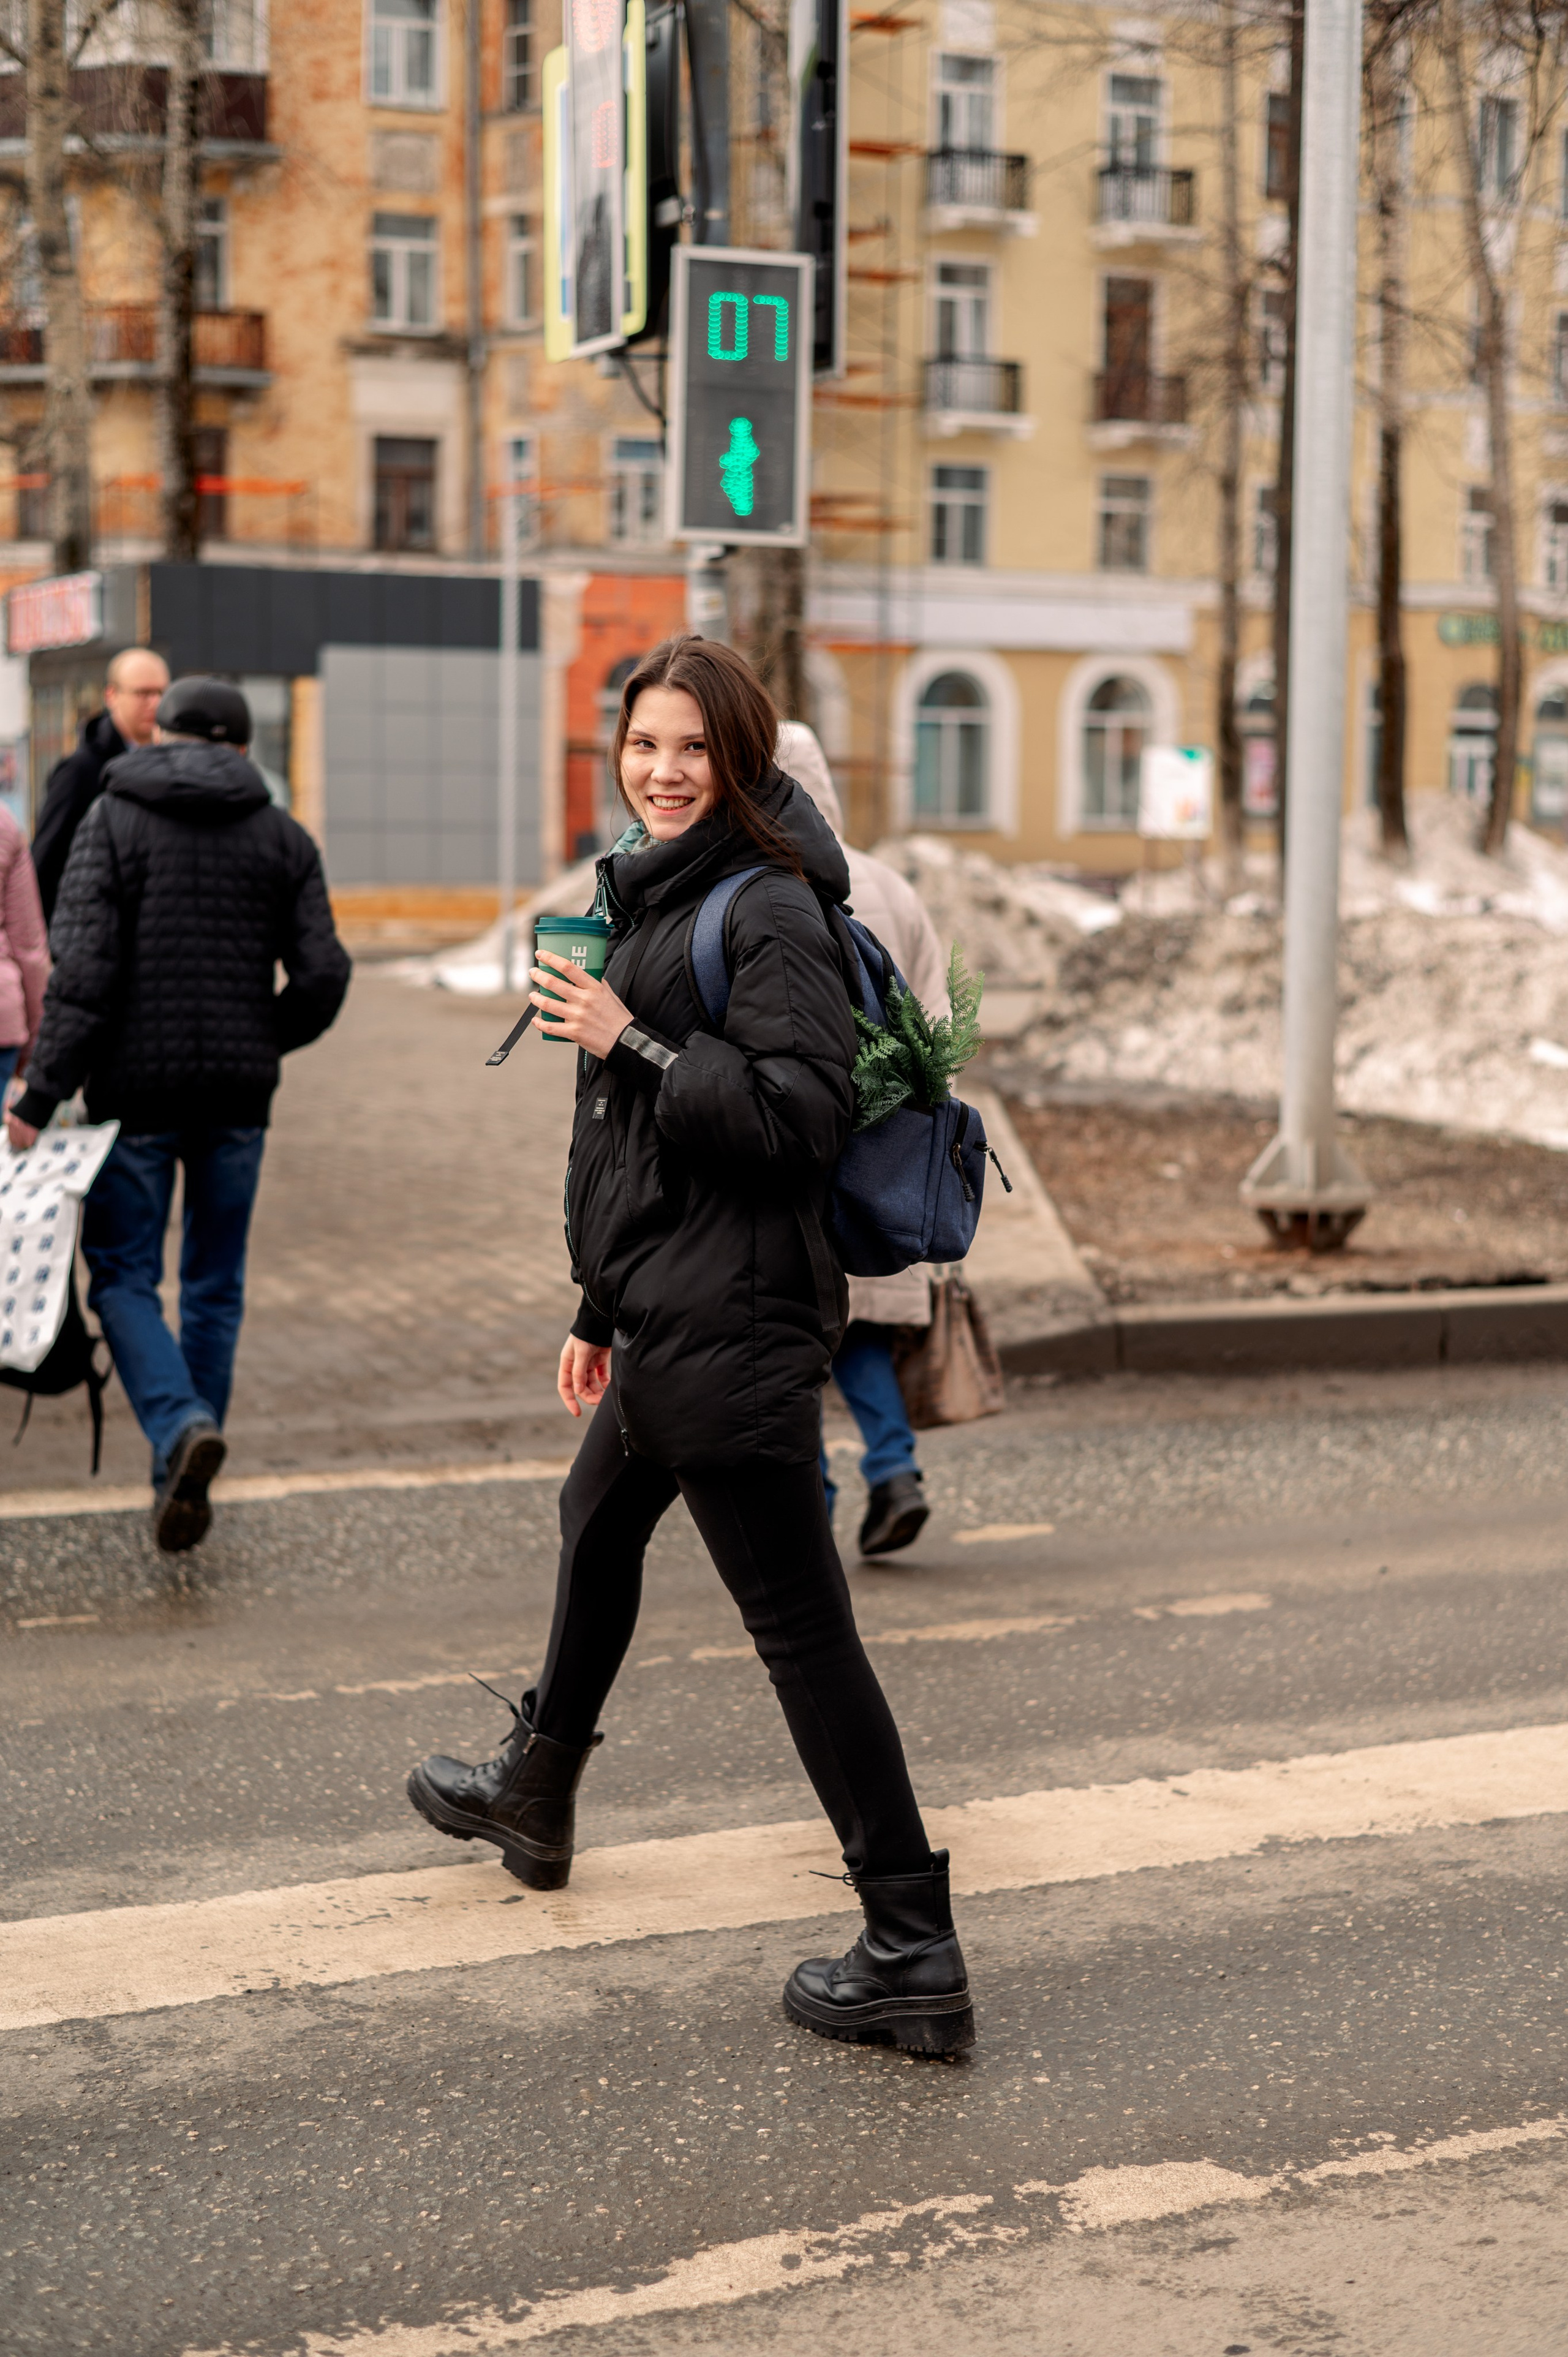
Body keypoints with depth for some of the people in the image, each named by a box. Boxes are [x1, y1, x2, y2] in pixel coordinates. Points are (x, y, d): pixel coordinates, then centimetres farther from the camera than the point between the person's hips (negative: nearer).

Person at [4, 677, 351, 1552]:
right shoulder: (282, 836, 5)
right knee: (216, 1285, 13)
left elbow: (85, 968, -13)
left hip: (136, 1089, -3)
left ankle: (182, 1427, -19)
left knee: (123, 1275, 5)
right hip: (239, 1097, 3)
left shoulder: (112, 821, -3)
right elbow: (324, 973, -2)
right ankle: (186, 1477, 17)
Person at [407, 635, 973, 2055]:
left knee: (801, 1625, -9)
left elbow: (802, 1114, -24)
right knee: (598, 1524, 28)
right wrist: (601, 1308, 25)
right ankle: (534, 1797, 52)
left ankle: (914, 1956, -5)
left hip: (734, 1326, -11)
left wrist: (632, 1044, -21)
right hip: (667, 1317, 11)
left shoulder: (771, 914, -15)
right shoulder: (656, 898, 16)